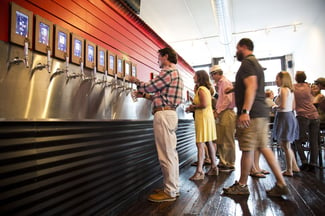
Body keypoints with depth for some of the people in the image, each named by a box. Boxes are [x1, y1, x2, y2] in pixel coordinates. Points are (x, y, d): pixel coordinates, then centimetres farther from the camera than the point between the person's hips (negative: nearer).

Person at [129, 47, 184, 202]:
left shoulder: (168, 71, -8)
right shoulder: (175, 73, 23)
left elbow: (150, 86, -8)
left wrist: (136, 81, 9)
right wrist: (150, 96, 23)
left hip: (163, 114, -11)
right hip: (170, 113, 11)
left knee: (166, 154, -6)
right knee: (171, 152, 12)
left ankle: (169, 192, 3)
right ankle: (173, 187, 21)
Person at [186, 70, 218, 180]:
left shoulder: (201, 89, -11)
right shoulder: (206, 89, 18)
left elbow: (203, 105, -22)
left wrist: (193, 107, -7)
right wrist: (193, 107, 10)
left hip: (203, 117, -10)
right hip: (208, 116, 10)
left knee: (200, 144, -10)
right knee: (209, 143, 13)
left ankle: (199, 171, -10)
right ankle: (214, 168, 21)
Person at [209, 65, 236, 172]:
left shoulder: (225, 82, -8)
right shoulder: (220, 83, 19)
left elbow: (228, 99, -18)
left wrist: (218, 111, -14)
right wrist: (217, 110, 9)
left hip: (227, 113, -9)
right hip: (221, 114, 9)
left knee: (228, 141, -1)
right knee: (219, 140, 11)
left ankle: (230, 164, 10)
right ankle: (223, 162, 21)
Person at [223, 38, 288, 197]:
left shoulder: (247, 62, -7)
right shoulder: (256, 63, 25)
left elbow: (251, 87, -21)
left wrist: (245, 111, -28)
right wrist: (234, 89, 34)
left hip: (251, 114, -10)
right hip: (261, 113, 10)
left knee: (247, 150, -1)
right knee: (264, 147, 10)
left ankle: (242, 185, 12)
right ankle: (281, 184, 12)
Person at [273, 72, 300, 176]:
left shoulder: (283, 90, -15)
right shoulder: (290, 90, 13)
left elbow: (283, 106, -24)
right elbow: (293, 107, 15)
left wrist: (275, 107, -6)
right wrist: (279, 106, 15)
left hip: (284, 117, -10)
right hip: (290, 116, 10)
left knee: (286, 145, 1)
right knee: (285, 144, 19)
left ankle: (289, 171, 12)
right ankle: (295, 167, 27)